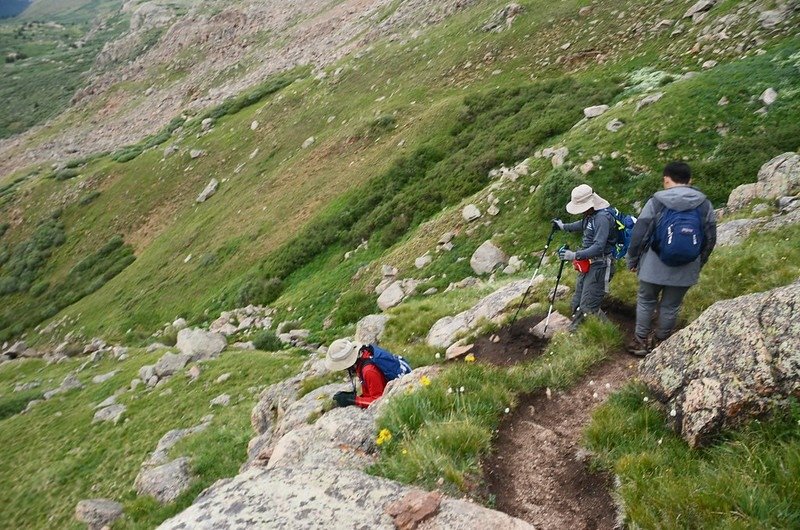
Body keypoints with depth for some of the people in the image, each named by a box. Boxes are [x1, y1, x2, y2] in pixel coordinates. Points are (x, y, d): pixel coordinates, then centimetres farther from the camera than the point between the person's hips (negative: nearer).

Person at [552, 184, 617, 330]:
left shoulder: (602, 218, -23)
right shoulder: (591, 214, 6)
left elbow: (598, 247, -30)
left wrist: (575, 255, -35)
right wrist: (564, 226, 39)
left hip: (599, 266, -9)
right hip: (588, 264, 10)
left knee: (588, 307, -10)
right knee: (577, 302, 15)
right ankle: (576, 326, 29)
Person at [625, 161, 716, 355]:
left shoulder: (656, 202, -11)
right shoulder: (705, 205, -1)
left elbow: (639, 235, -9)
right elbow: (710, 240, 6)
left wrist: (632, 260, 5)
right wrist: (698, 265, 20)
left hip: (654, 266, -2)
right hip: (686, 270, 2)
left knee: (646, 301, 16)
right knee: (671, 306, 16)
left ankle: (640, 341, 24)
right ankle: (660, 341, 31)